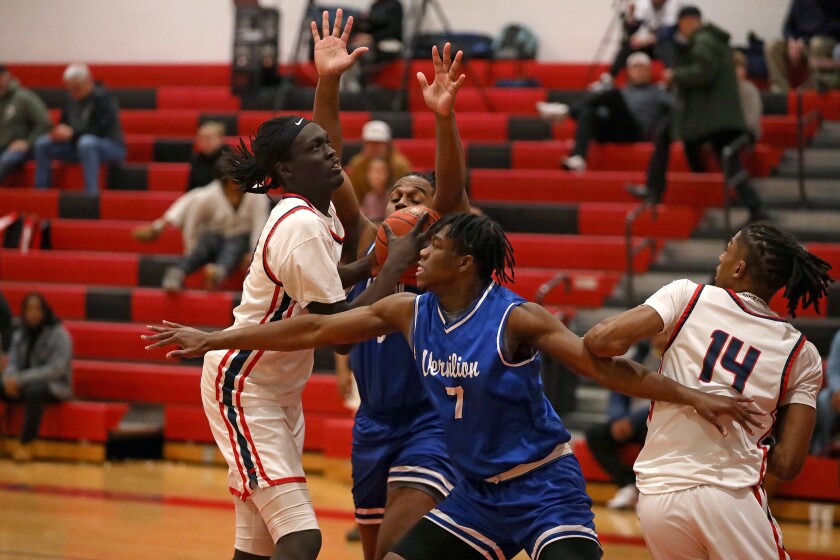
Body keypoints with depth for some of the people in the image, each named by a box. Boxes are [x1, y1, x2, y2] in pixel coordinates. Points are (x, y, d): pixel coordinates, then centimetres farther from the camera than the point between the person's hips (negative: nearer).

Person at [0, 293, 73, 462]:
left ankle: (26, 444, -33)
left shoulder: (59, 335, -10)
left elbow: (56, 370, -18)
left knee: (33, 391, -39)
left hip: (54, 386, -6)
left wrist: (21, 378, -25)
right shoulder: (20, 334, 8)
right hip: (24, 384, 6)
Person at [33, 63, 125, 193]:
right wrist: (58, 133, -10)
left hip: (112, 147, -7)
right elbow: (63, 124, 15)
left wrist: (72, 133, -27)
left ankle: (92, 192, -44)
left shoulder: (103, 97, -13)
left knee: (86, 142, -41)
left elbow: (102, 129, -22)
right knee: (42, 144, -7)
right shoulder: (71, 102, 7)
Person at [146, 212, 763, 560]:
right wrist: (212, 339, 6)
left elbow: (602, 364, -20)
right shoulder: (409, 312, -1)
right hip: (476, 488, 6)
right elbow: (314, 329, 4)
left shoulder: (517, 318, -17)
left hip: (544, 486, -6)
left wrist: (690, 395, -30)